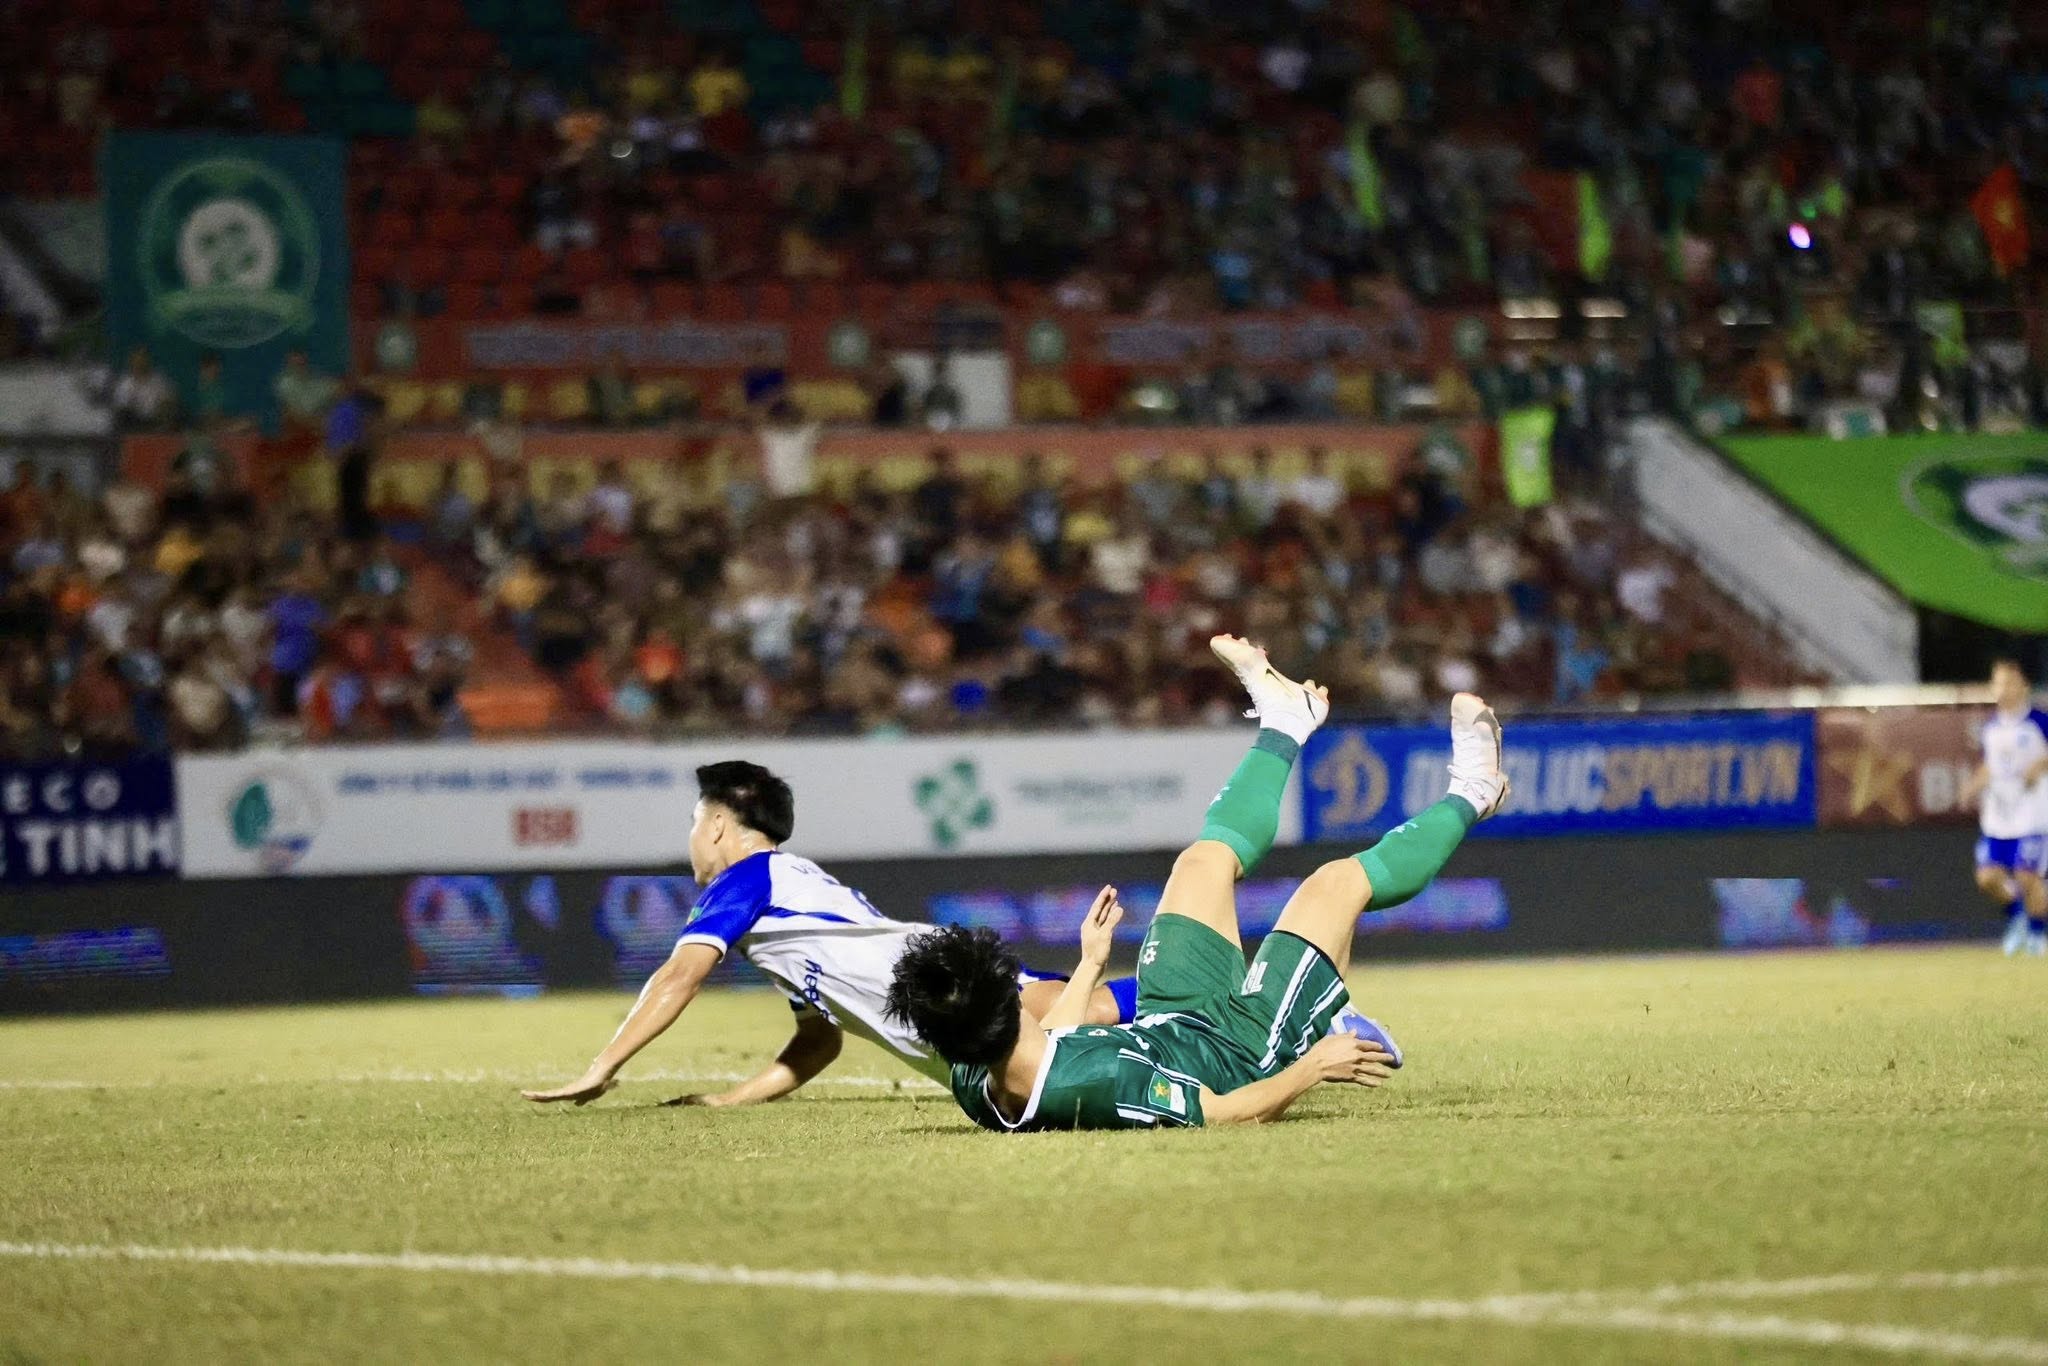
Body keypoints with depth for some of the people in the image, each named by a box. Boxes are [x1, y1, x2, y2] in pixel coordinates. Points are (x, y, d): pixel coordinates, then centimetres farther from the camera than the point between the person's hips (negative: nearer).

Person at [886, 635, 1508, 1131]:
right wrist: (1316, 1065, -19)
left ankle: (1283, 726, 43)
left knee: (1207, 859, 15)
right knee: (1338, 882, 5)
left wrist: (1088, 964, 14)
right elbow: (1232, 1112, -34)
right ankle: (1465, 799, 34)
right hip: (1247, 1055, -6)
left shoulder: (974, 1086, -25)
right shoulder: (1099, 1085, -47)